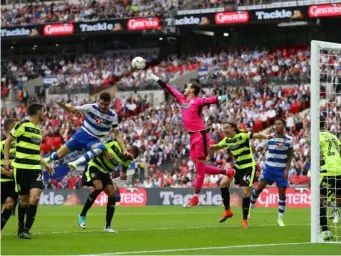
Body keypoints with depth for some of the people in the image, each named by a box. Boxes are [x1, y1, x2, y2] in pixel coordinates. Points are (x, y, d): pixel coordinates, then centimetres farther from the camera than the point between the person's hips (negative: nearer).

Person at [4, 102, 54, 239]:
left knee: (35, 197, -13)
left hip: (35, 168, 5)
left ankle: (26, 229, -8)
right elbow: (8, 141, -1)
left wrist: (45, 165, 24)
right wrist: (6, 159, -9)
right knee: (24, 200, 2)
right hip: (21, 168, -5)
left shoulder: (38, 129, 15)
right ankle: (21, 227, 23)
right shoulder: (22, 125, -7)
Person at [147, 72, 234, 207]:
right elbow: (169, 89, 21)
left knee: (200, 167, -2)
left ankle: (195, 197, 0)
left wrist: (219, 99, -50)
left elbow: (208, 100, -29)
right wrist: (155, 78, 26)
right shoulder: (182, 99, 13)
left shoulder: (197, 101, -9)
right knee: (199, 167, 11)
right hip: (193, 137, 8)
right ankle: (227, 172, 24)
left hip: (201, 136, -8)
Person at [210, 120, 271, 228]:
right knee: (223, 183, -8)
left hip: (249, 167, -7)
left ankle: (245, 219, 7)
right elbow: (217, 147, 21)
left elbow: (256, 135, -30)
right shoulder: (227, 140, 3)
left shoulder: (242, 135, -18)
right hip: (238, 166, 7)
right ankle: (227, 211, 5)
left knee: (245, 192, -8)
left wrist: (266, 136, -50)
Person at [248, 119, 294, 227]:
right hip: (269, 167, 0)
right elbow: (259, 148, -3)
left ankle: (280, 219, 8)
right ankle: (250, 209, 12)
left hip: (281, 169, 0)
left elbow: (290, 155, 4)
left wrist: (287, 169, -4)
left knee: (282, 192, -2)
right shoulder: (270, 137, -3)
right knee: (259, 188, -9)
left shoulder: (289, 139, -2)